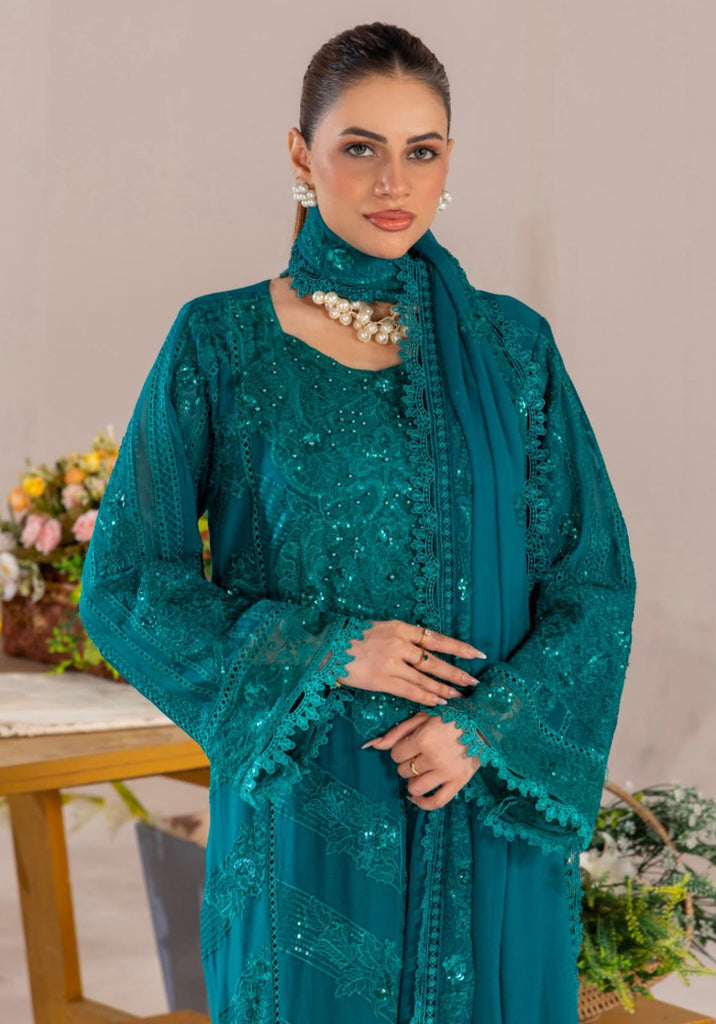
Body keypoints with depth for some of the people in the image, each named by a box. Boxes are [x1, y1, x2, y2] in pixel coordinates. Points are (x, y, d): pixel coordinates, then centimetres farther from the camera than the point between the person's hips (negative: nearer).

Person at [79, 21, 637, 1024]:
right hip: (303, 814, -1)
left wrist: (493, 726, -12)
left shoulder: (511, 346, 1)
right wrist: (324, 652, -13)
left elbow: (595, 579, 3)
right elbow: (126, 583, -3)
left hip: (492, 809, 2)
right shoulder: (219, 346, -4)